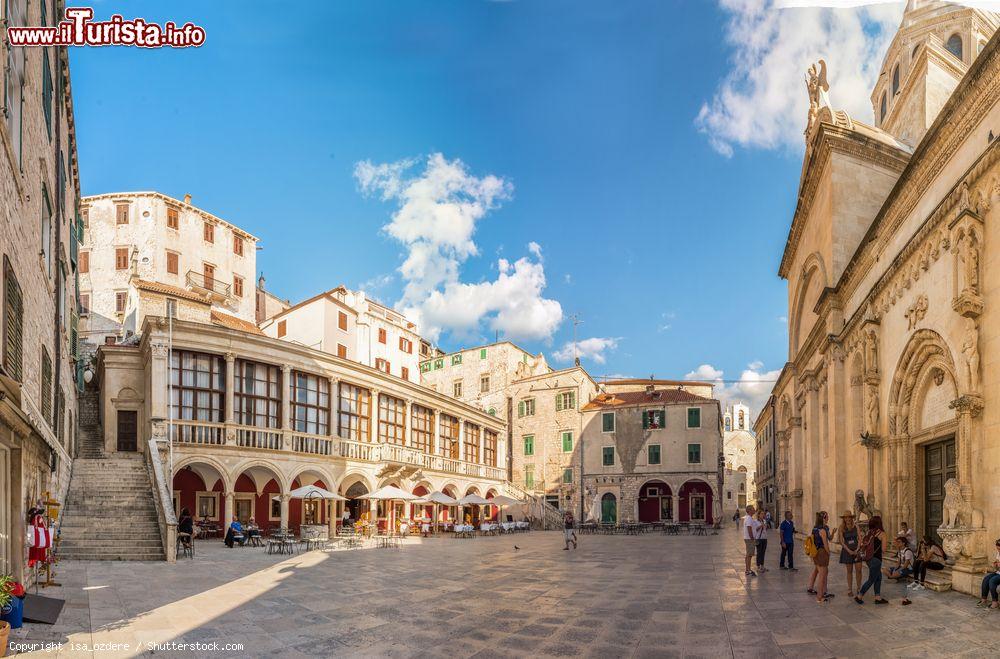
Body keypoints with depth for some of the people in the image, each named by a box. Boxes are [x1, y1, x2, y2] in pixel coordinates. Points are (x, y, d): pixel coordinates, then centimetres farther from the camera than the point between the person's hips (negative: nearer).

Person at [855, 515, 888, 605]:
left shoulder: (869, 532, 7)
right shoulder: (881, 533, -11)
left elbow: (863, 544, 5)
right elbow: (883, 549, -8)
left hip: (869, 558, 7)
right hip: (876, 559, -7)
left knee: (878, 578, 18)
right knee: (871, 580, 5)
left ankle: (878, 598, 21)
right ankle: (859, 596, 9)